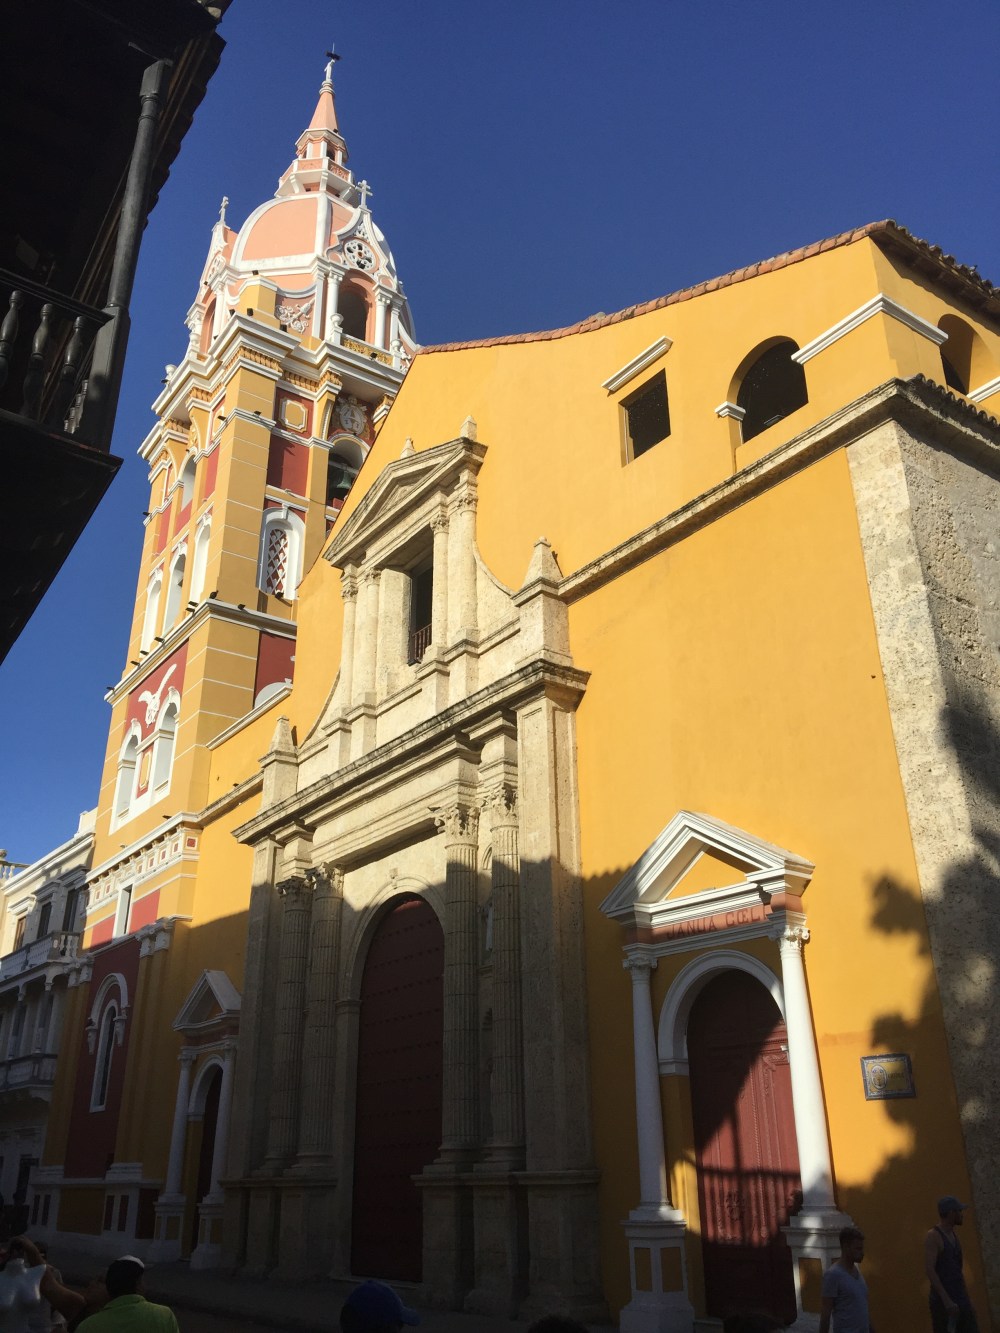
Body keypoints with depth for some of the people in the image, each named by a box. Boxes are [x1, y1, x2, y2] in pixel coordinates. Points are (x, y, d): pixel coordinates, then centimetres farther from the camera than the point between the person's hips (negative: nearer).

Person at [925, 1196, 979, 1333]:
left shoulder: (954, 1236, 14)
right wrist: (946, 1300, -25)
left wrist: (967, 1302, 19)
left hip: (960, 1301, 8)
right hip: (942, 1301, -8)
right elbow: (929, 1270, -21)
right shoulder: (933, 1236, -13)